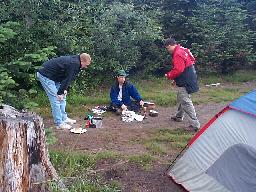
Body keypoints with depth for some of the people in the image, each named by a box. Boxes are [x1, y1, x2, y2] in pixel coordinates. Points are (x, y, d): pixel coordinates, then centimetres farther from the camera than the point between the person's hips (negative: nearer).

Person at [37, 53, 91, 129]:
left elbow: (67, 78, 11)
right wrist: (60, 92, -16)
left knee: (62, 97, 13)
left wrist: (64, 89, 4)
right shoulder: (74, 64, -26)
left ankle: (64, 118, 22)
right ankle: (59, 124, -5)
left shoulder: (75, 62, 6)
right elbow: (67, 79, -22)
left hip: (53, 76, 11)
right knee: (56, 99, -11)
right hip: (45, 75, -11)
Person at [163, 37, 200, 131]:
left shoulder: (178, 54, -20)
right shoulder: (181, 50, 14)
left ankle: (195, 124, -7)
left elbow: (178, 70, -28)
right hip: (185, 81, 11)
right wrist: (175, 79, 19)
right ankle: (179, 116, 45)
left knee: (186, 102, -9)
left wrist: (169, 75, -10)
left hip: (185, 83, -11)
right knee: (180, 99, 26)